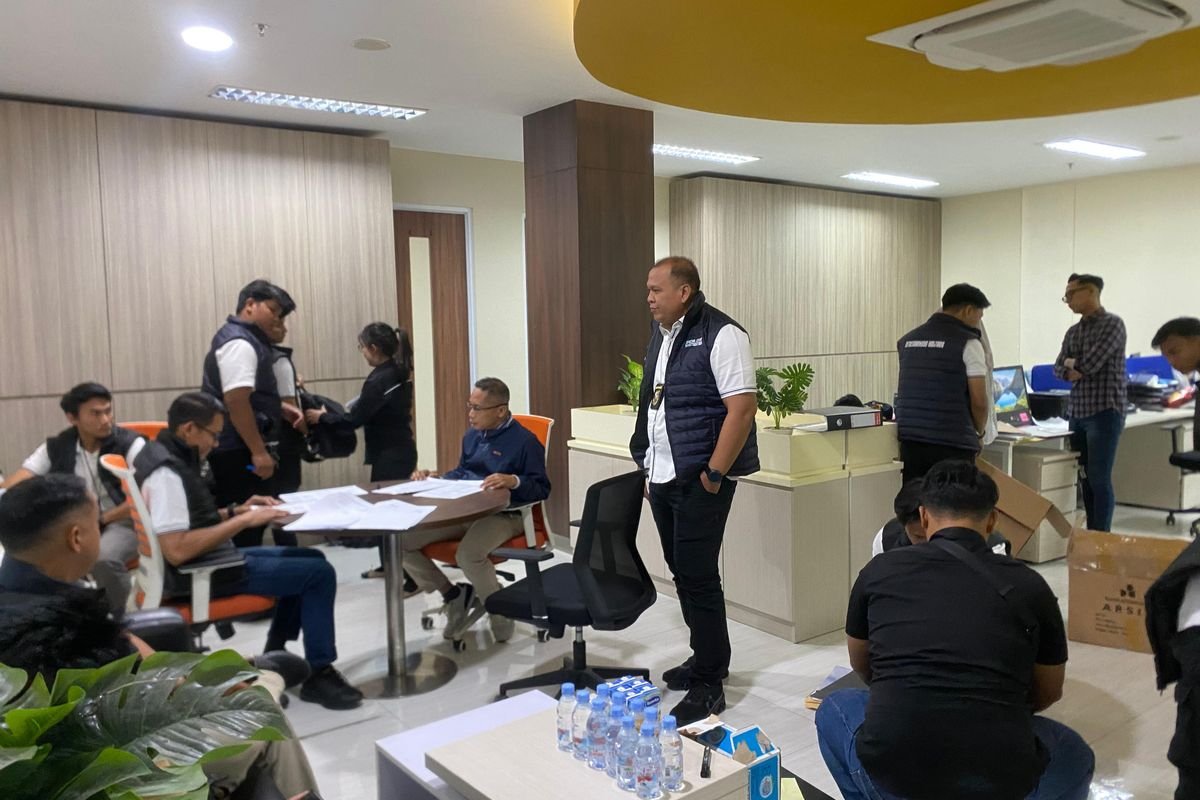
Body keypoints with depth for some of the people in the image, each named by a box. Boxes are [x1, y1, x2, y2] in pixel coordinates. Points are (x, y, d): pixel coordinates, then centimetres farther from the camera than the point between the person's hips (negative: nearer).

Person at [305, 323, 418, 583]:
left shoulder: (380, 379, -20)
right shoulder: (398, 373, 9)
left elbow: (354, 419, -16)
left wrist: (322, 417, -2)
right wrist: (331, 413, 12)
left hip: (390, 454, -9)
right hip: (398, 450, 9)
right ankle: (388, 564, 32)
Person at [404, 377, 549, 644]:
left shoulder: (524, 440, -8)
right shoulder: (472, 436, 16)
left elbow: (542, 488, -11)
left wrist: (513, 481, -30)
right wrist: (432, 479, 7)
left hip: (503, 515, -7)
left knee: (469, 554, -38)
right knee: (401, 540, -9)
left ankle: (500, 611, -7)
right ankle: (453, 595, 10)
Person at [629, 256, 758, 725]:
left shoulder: (720, 334, -13)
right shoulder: (660, 334, 13)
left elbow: (742, 407, -19)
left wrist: (714, 474, -18)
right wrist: (647, 460, 14)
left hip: (699, 481, -8)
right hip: (661, 477, 8)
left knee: (698, 577, -3)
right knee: (683, 572, 17)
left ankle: (708, 685, 9)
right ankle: (707, 657, 34)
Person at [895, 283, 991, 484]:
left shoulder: (908, 339, 13)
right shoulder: (967, 343, -6)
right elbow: (978, 400, -8)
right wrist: (980, 431, 11)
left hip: (910, 440, 6)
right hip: (953, 443, -5)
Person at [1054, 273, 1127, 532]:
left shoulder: (1112, 323, -8)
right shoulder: (1073, 331, 15)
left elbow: (1090, 364, -17)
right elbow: (1058, 367, 10)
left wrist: (1072, 363, 3)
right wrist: (1070, 372, -11)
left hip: (1104, 412, -7)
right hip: (1077, 414, 7)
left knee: (1099, 479, -6)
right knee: (1085, 479, 10)